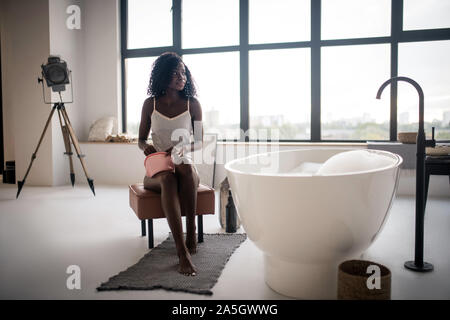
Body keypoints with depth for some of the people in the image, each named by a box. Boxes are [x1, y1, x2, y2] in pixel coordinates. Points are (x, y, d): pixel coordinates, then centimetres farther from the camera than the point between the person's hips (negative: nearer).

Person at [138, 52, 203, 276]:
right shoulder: (151, 104, 4)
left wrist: (184, 148, -17)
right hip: (157, 170, 0)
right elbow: (141, 139, 12)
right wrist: (145, 147, -13)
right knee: (168, 179, -37)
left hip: (185, 167, 0)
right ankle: (182, 252, -45)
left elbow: (199, 141, 6)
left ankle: (191, 230, -26)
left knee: (186, 168, -38)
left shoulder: (192, 104, 3)